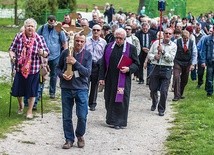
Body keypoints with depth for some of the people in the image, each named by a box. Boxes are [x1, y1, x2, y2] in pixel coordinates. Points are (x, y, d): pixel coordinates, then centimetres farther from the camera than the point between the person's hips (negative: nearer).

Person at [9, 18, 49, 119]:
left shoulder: (39, 39, -8)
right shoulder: (18, 37, -5)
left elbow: (46, 53, -6)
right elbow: (12, 49, 3)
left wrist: (42, 53, -29)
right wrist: (11, 55, -18)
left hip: (33, 70, -1)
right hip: (20, 68, 2)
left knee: (32, 91, 6)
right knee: (18, 89, 12)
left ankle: (30, 111, 25)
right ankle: (21, 105, 42)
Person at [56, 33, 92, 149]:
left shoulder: (87, 55, -3)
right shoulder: (65, 53, 0)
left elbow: (88, 72, -12)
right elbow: (58, 68, 11)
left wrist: (75, 63, -22)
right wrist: (62, 75, -10)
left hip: (81, 88, -1)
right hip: (66, 88, 1)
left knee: (82, 116, -4)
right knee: (66, 117, 7)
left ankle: (80, 135, 23)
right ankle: (69, 139, 21)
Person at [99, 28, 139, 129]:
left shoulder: (131, 48, -1)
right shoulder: (109, 47, 8)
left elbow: (136, 64, 3)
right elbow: (103, 63, 9)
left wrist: (128, 69, -17)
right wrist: (102, 77, 4)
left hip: (123, 79, -3)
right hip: (110, 79, 3)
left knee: (121, 101, -2)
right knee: (109, 100, 8)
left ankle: (120, 122, 8)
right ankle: (111, 120, 23)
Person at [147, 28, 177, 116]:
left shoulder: (173, 46, 1)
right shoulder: (156, 43, 6)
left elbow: (171, 58, -9)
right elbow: (149, 54, 9)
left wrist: (163, 51, -17)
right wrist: (154, 56, -12)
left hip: (166, 70, -2)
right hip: (156, 68, 2)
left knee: (164, 91, -6)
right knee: (153, 89, 11)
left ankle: (161, 109, 8)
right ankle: (154, 103, 39)